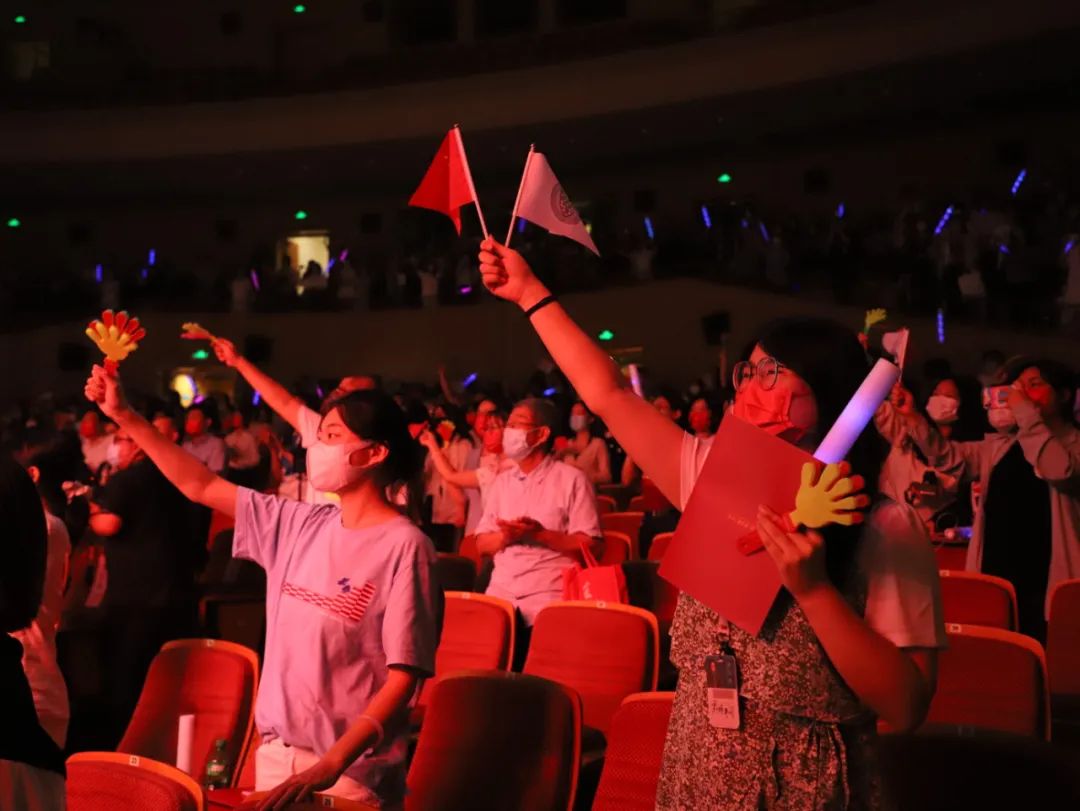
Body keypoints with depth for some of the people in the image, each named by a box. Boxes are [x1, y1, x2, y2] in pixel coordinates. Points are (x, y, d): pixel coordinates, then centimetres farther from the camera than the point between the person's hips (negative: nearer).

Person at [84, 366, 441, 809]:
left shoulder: (405, 545, -14)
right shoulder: (301, 524, 4)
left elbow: (404, 676, -16)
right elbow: (200, 486, 12)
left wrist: (329, 767, -23)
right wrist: (124, 416, 7)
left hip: (353, 769, -6)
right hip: (274, 751, 6)